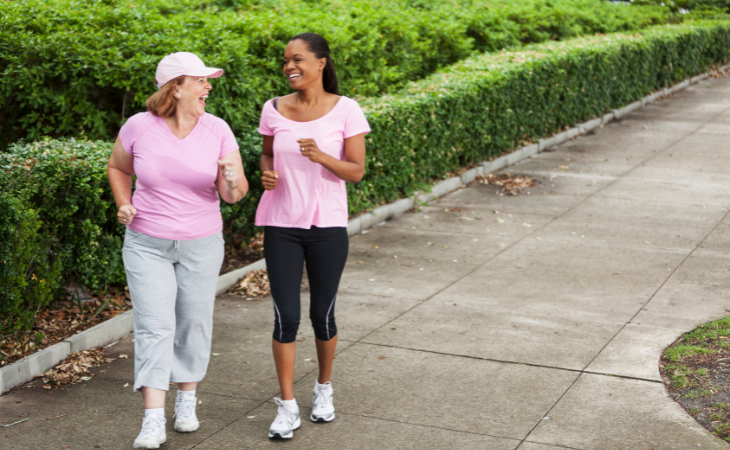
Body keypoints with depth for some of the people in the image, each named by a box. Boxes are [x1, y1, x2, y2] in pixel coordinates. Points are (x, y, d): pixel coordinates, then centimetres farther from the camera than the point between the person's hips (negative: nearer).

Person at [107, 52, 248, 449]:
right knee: (154, 325, -8)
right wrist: (124, 204, -6)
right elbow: (118, 167, 10)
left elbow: (234, 194, -8)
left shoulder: (217, 130, -8)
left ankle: (187, 400, 30)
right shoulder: (139, 127, -9)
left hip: (201, 245, 1)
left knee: (194, 322, 10)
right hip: (146, 243, -1)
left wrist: (232, 182, -31)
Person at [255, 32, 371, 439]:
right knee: (286, 316, -2)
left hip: (327, 226, -1)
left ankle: (324, 388, 33)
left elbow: (356, 171, -6)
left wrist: (321, 157, -24)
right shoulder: (275, 109, 1)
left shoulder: (345, 110, -7)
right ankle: (288, 407, 8)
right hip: (282, 226, 1)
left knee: (323, 314, 9)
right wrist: (267, 173, -6)